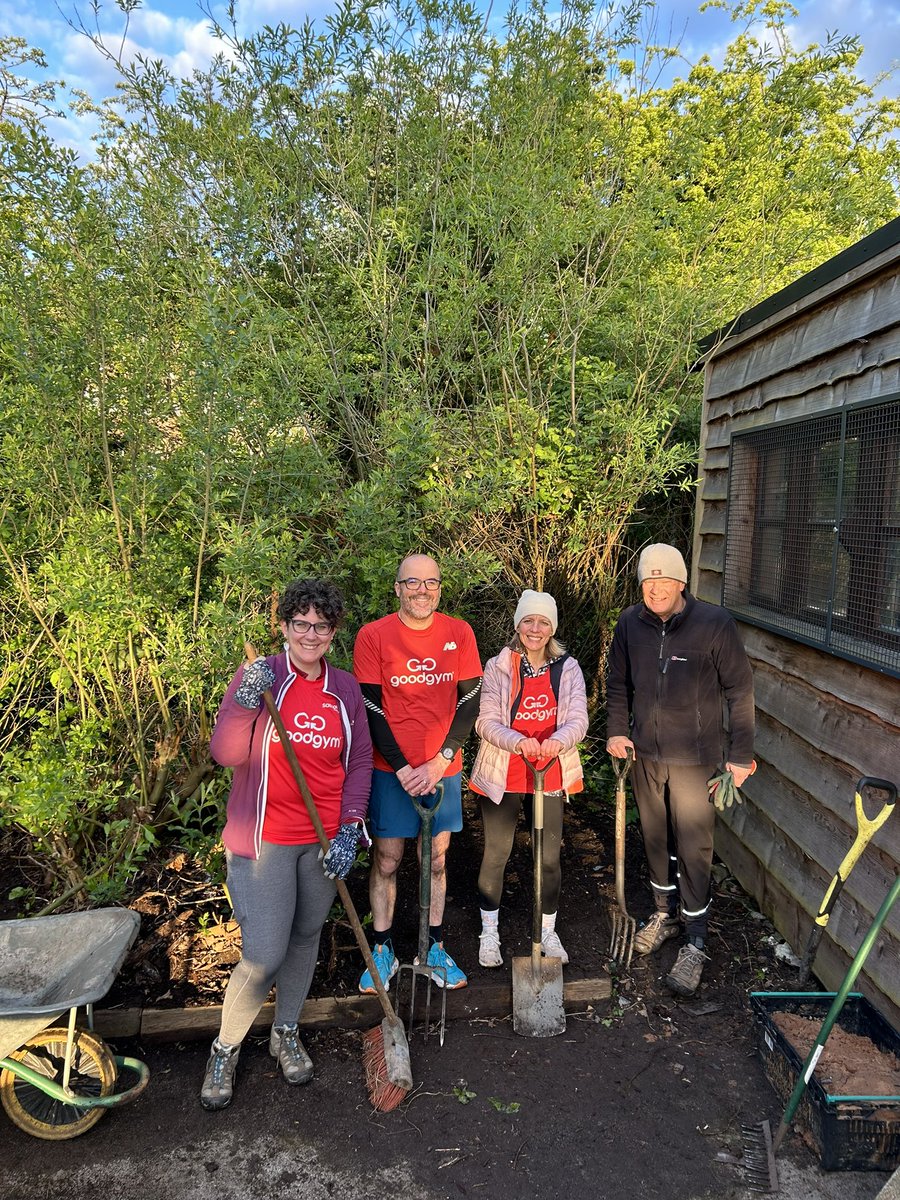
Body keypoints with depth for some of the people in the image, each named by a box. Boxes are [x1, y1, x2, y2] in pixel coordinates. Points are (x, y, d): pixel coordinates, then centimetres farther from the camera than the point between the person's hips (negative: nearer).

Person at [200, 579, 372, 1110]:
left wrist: (350, 830, -5)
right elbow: (225, 754, -14)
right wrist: (245, 705, -32)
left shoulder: (345, 689, 2)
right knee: (265, 955, -5)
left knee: (306, 938, 18)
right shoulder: (258, 676, -9)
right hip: (264, 839, -4)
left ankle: (286, 1033, 41)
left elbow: (359, 762, 4)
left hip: (325, 839, 4)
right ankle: (226, 1049, 22)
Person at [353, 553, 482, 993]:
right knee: (386, 860, 7)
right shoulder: (373, 635, -8)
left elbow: (470, 701, -2)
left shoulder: (459, 634, -1)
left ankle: (435, 948, 28)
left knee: (436, 858, 13)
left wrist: (439, 762, -10)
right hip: (391, 769, -2)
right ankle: (383, 951, 24)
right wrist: (402, 768, -12)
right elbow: (370, 709, -8)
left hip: (443, 768, 2)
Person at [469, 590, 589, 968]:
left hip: (550, 774, 1)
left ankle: (548, 932, 30)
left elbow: (578, 719, -8)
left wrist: (557, 740, -29)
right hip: (502, 776, -1)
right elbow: (486, 722, -10)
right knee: (496, 855, 8)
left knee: (550, 857, 8)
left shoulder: (568, 668, 2)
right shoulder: (498, 667, -4)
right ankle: (489, 933, 27)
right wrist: (519, 742, -29)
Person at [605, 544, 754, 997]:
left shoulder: (714, 623, -14)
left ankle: (696, 943, 15)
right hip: (645, 754, 4)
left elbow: (740, 692, -8)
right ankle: (665, 913, 39)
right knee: (656, 839, 18)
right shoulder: (630, 623, -3)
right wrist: (617, 731, 0)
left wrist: (740, 755, -7)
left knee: (693, 848, 0)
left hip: (695, 759, -4)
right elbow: (618, 683, 11)